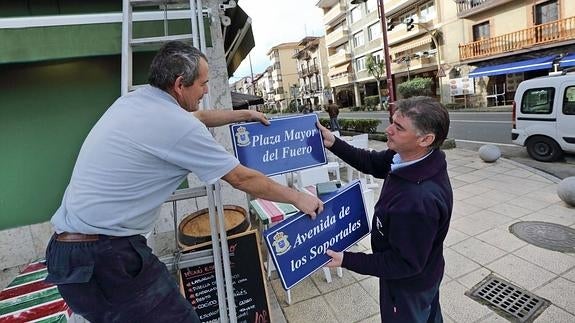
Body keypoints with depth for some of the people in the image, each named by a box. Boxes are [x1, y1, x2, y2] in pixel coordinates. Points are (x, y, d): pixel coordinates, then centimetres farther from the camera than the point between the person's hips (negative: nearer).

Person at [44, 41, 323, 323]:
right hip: (107, 257, -9)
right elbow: (242, 179, -13)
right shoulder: (177, 126, -21)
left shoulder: (131, 100, 5)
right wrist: (299, 198, 1)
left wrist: (245, 114, 32)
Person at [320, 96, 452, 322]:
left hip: (409, 284, -7)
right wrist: (333, 143, -12)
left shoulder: (420, 200, -42)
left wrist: (347, 260, -25)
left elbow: (406, 264, -30)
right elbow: (372, 162, -1)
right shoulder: (411, 157, -19)